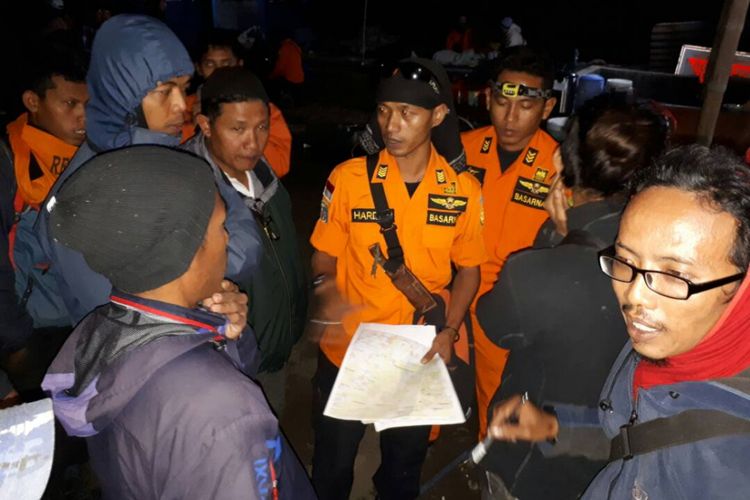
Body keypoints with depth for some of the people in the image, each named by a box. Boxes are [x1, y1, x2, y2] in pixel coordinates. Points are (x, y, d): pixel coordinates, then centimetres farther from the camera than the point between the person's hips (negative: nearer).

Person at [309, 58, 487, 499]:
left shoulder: (463, 189, -8)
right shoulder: (349, 177, -11)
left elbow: (469, 267, 2)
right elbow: (325, 253, -2)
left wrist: (448, 331, -10)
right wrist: (326, 289, -22)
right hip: (346, 350, -1)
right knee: (333, 462, 20)